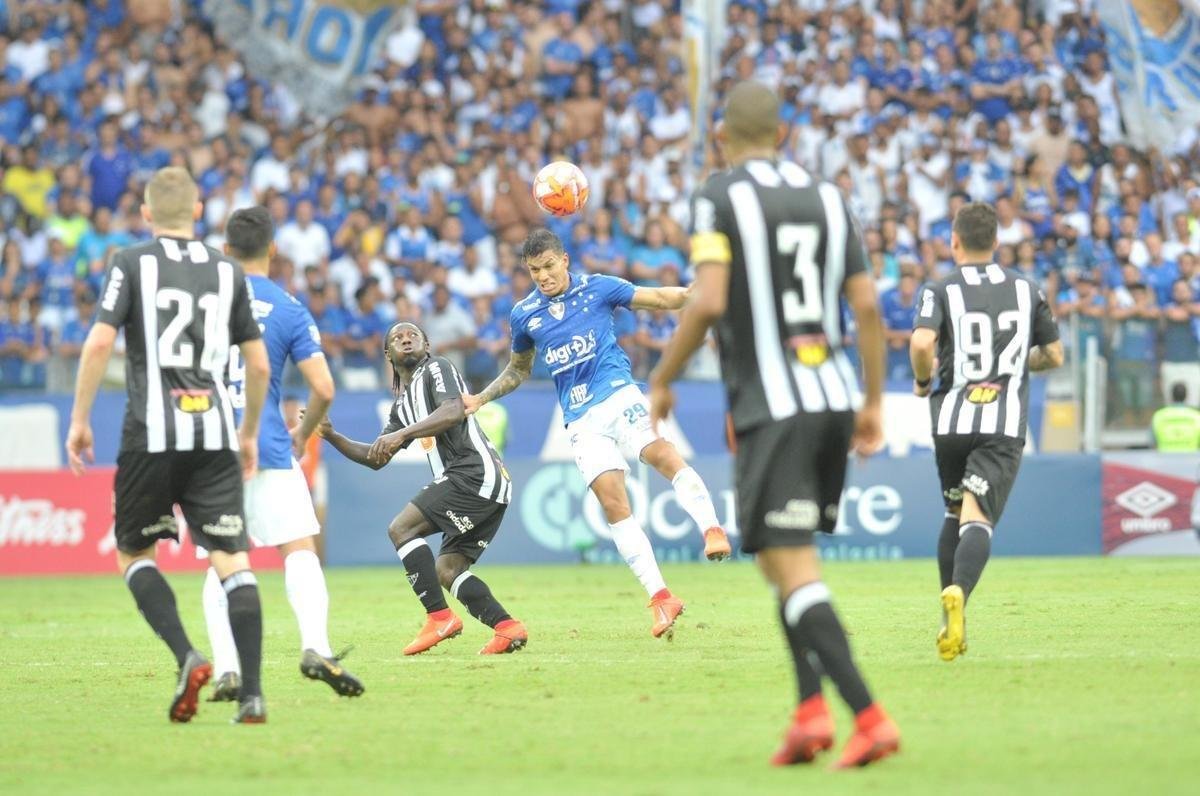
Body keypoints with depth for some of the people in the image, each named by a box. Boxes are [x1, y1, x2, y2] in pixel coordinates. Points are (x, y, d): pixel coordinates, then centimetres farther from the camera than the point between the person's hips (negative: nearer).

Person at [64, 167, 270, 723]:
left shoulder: (132, 264, 2)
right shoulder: (228, 272, 12)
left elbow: (99, 343, -8)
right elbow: (259, 366, 13)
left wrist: (79, 419, 2)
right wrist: (249, 432, 26)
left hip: (151, 433, -2)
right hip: (214, 435, 2)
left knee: (133, 554, 13)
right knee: (232, 561, -1)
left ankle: (187, 656, -8)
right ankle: (252, 693, -12)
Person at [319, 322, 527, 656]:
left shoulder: (437, 368, 2)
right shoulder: (403, 403, 28)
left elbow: (455, 411, -18)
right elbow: (376, 458, 29)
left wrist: (401, 434, -24)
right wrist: (331, 436, 17)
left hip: (475, 472, -9)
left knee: (401, 528, -12)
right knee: (446, 570, 7)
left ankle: (439, 616, -17)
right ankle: (507, 627, -2)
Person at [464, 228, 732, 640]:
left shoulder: (597, 288, 3)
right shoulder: (523, 314, 12)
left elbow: (660, 298, 3)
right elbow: (518, 369, 29)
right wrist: (480, 399, 18)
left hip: (617, 394, -2)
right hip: (581, 418, 2)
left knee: (662, 454, -32)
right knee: (613, 502, -11)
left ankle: (712, 529, -37)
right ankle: (660, 597, -11)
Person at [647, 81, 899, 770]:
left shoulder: (720, 197, -3)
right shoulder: (828, 197, 12)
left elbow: (709, 302, -14)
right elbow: (867, 305, 7)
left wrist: (662, 381, -2)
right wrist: (874, 401, 15)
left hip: (771, 408, -6)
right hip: (835, 399, 6)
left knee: (791, 568, -8)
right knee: (793, 561, 18)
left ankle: (870, 717, -20)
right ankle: (811, 708, 6)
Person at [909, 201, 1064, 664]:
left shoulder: (941, 292, 1)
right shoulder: (1026, 290, 11)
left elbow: (921, 343, -16)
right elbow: (1054, 356, 17)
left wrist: (923, 382, 3)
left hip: (952, 419, 0)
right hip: (1005, 424, 0)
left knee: (955, 514, 20)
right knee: (978, 520, -11)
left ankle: (952, 625, 18)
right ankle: (958, 591, -41)